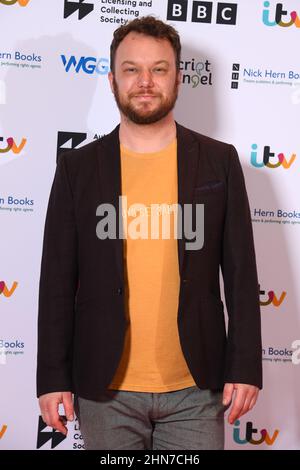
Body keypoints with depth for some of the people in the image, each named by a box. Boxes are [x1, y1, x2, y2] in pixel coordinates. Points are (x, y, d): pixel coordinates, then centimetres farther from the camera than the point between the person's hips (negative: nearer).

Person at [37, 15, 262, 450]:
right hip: (105, 388, 0)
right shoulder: (78, 167, 1)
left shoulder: (219, 161, 1)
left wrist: (245, 366, -3)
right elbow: (58, 280, 1)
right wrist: (53, 377, -1)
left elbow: (240, 272, 1)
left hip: (196, 387, 0)